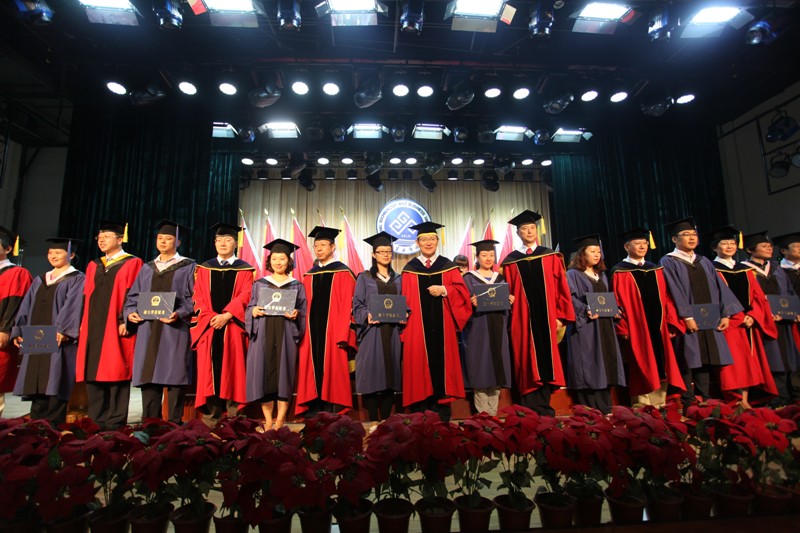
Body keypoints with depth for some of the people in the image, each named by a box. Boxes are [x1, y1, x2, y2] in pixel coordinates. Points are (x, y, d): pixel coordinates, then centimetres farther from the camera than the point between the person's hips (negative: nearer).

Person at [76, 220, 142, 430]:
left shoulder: (132, 264, 0)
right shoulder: (93, 266, 19)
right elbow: (86, 297, 19)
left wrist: (125, 321, -16)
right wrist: (83, 322, 9)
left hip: (116, 329, -6)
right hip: (92, 328, 7)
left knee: (115, 373, -4)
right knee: (92, 374, 8)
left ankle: (115, 421, 3)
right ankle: (96, 421, 17)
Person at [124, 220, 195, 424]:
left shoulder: (188, 267, 4)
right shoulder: (147, 268, 19)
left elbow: (193, 297, -4)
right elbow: (133, 296, 19)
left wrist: (179, 314, -19)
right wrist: (130, 312, -1)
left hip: (174, 329, -5)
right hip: (148, 329, 5)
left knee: (173, 375, -4)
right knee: (148, 375, 5)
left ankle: (174, 423, 3)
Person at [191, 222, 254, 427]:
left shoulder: (244, 269, 8)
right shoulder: (204, 268, 15)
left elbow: (245, 296, -4)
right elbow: (199, 297, 6)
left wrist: (226, 315, -16)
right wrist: (211, 317, -10)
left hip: (233, 326, -2)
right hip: (208, 326, 2)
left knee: (232, 369, -1)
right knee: (209, 369, 1)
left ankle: (233, 415, 5)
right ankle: (210, 414, 7)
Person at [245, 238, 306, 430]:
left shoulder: (297, 286, 9)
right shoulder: (259, 284, 12)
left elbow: (303, 313, 6)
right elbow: (249, 310, 10)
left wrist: (296, 315, -14)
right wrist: (254, 311, -11)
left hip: (286, 336, -1)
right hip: (263, 335, 1)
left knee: (284, 374, -2)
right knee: (264, 374, -1)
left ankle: (280, 420, 10)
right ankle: (268, 420, 11)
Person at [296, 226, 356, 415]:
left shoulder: (343, 273, -1)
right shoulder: (309, 275, 15)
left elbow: (347, 307, -8)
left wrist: (342, 336, -15)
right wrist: (302, 332, 2)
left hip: (333, 333, -5)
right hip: (312, 332, 5)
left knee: (333, 370, -1)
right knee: (313, 371, 6)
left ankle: (333, 412, 9)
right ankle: (314, 410, 16)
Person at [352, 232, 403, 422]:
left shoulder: (398, 279, 15)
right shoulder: (364, 277, 5)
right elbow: (357, 305, 0)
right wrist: (367, 316, -18)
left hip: (392, 332, 3)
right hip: (371, 331, -3)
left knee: (390, 374, 4)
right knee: (372, 375, -4)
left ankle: (386, 421, 14)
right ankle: (373, 422, 6)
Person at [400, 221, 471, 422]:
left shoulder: (448, 266, 10)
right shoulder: (410, 269, 9)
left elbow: (462, 291, 2)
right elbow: (404, 299, 4)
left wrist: (444, 290, -14)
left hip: (442, 326, 1)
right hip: (418, 327, 0)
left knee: (442, 362, 1)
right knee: (420, 364, -1)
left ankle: (443, 411, 11)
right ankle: (420, 414, 8)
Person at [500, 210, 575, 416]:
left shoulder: (550, 256, 9)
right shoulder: (510, 262, 7)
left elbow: (561, 288, 4)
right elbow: (507, 294, 3)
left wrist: (561, 316, -4)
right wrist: (511, 318, -6)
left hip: (546, 317, 1)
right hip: (522, 320, -1)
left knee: (546, 360, 5)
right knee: (527, 363, 0)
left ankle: (544, 408, 15)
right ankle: (532, 411, 6)